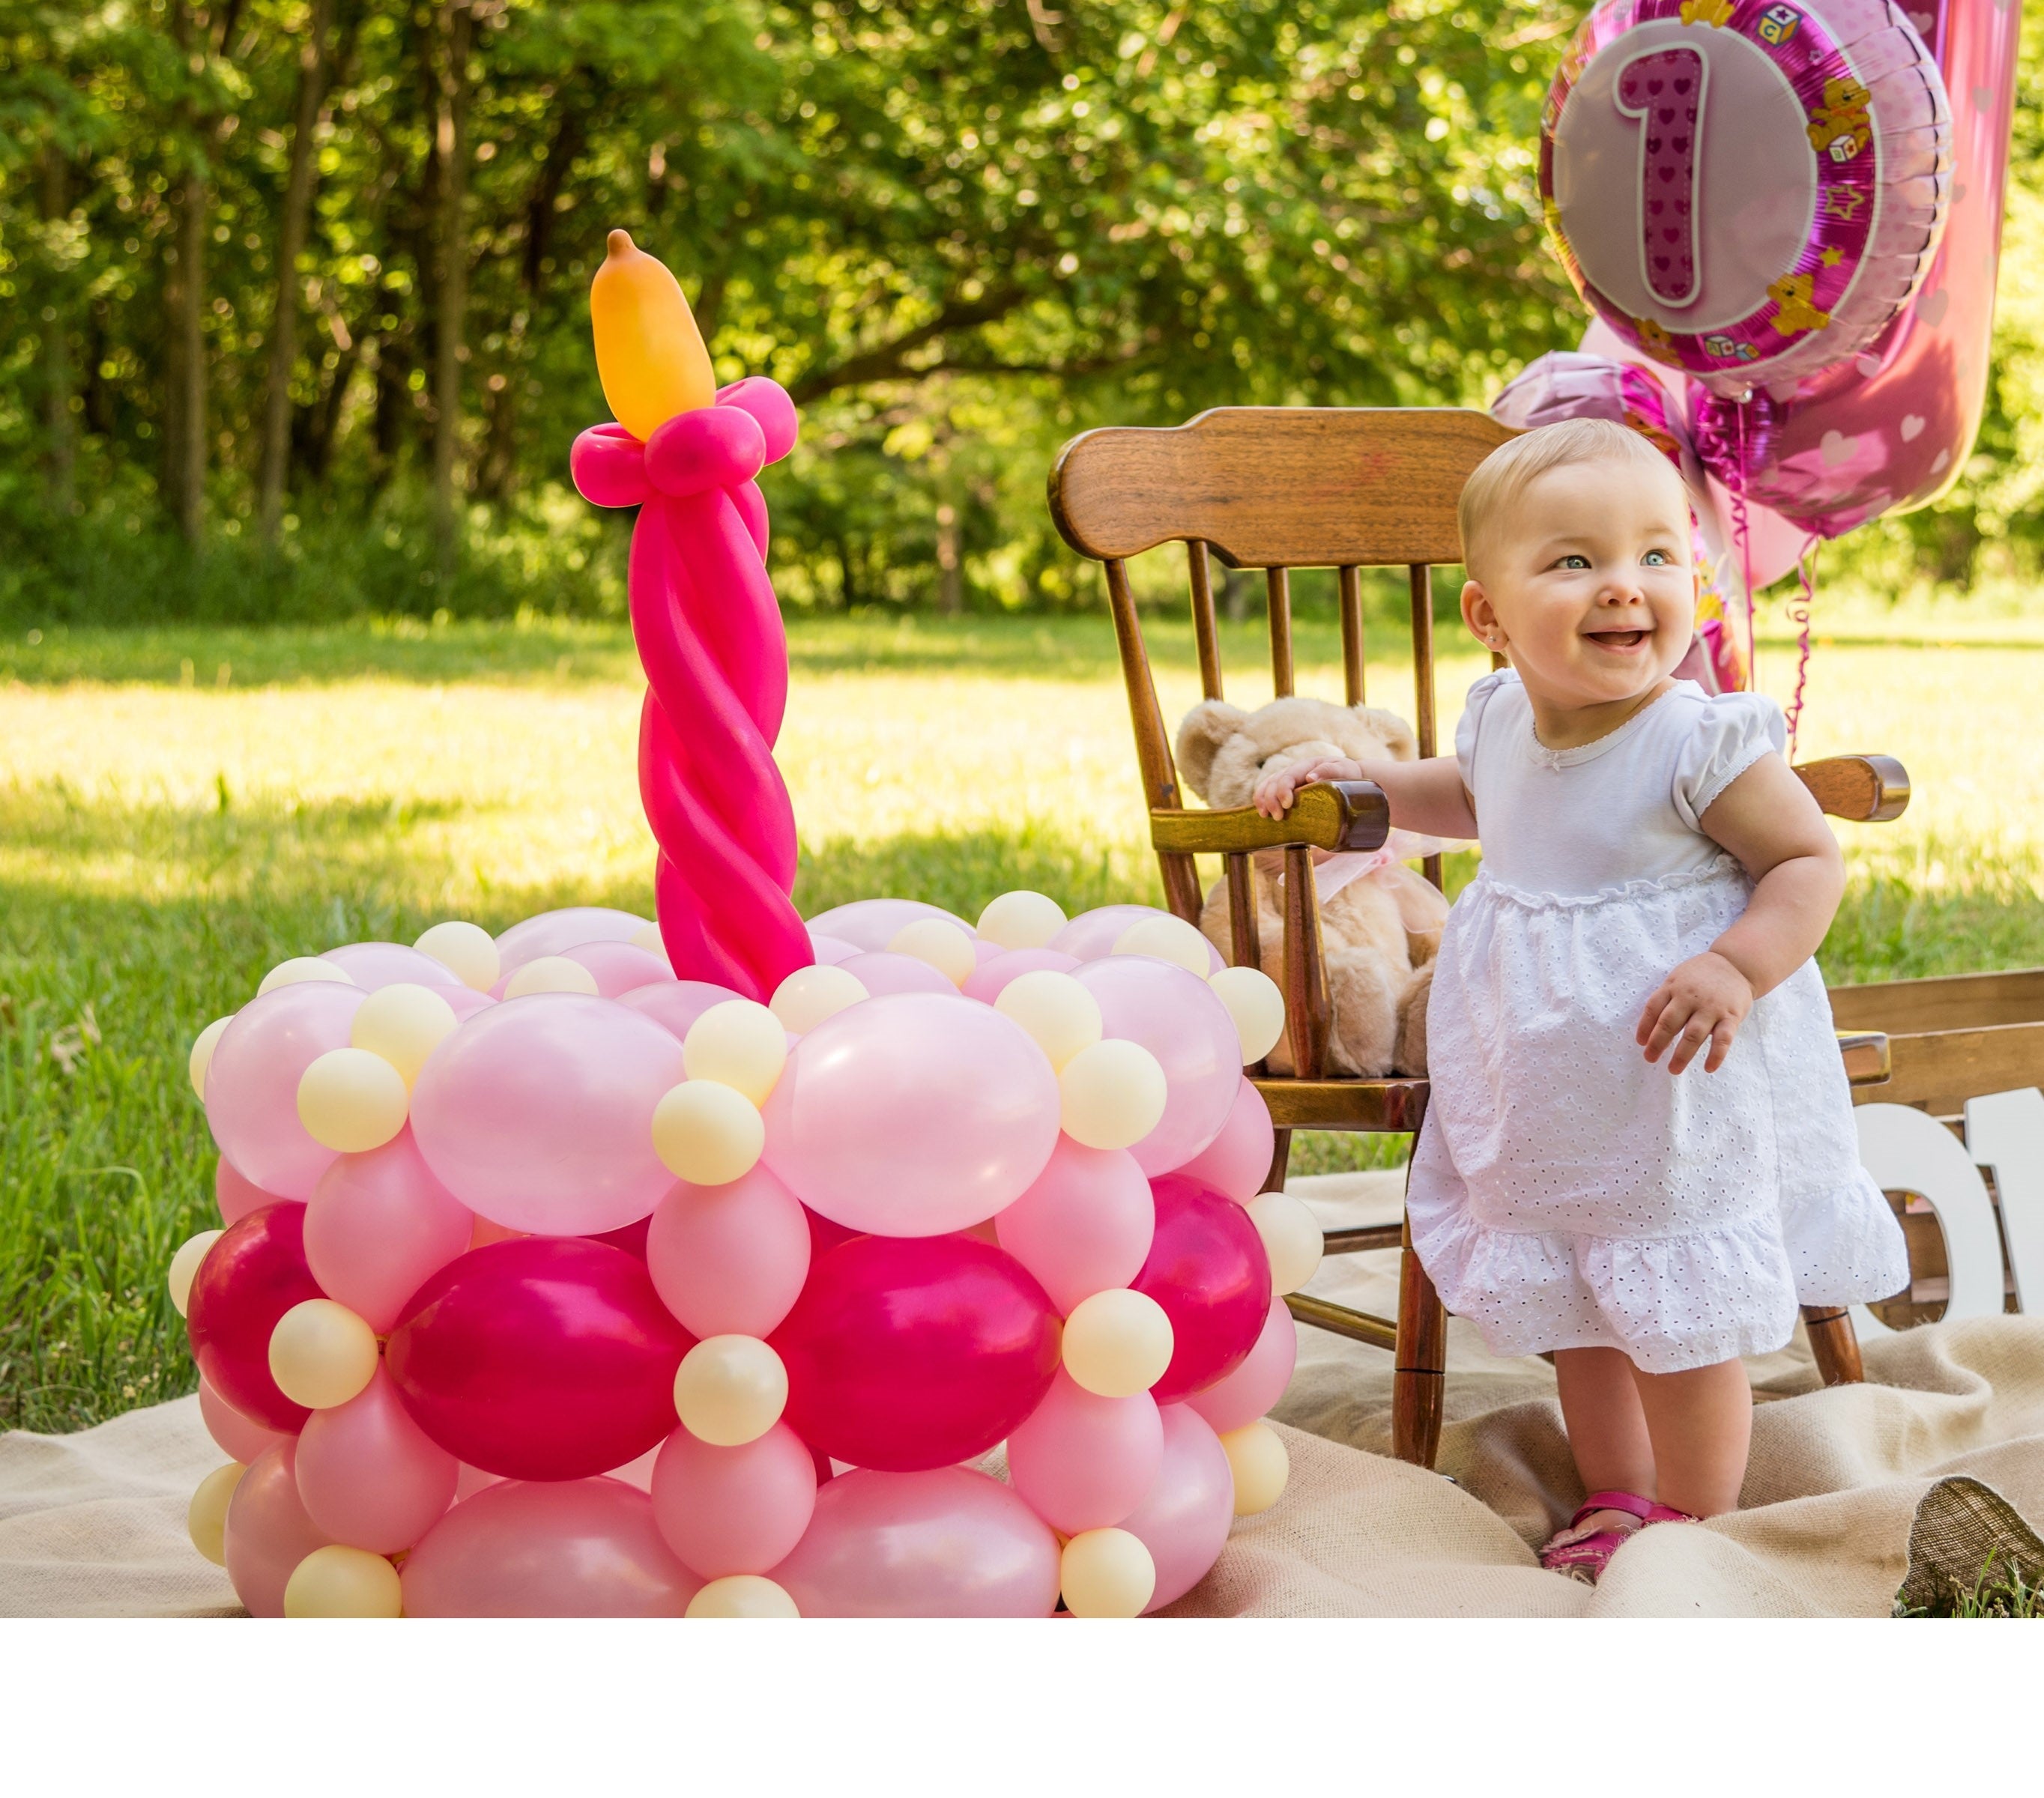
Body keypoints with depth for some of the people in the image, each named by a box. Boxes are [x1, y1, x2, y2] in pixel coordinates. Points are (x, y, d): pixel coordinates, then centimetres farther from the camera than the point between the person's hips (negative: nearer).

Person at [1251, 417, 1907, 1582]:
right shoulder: (1505, 717, -2)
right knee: (1577, 1306, 19)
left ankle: (1700, 1528, 25)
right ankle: (1616, 1500, 38)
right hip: (1548, 1085, 6)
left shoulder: (1701, 742, -22)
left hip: (1680, 1084, -6)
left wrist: (1740, 969, -30)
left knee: (1686, 1315, 5)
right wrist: (1355, 779, 10)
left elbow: (1812, 858, -15)